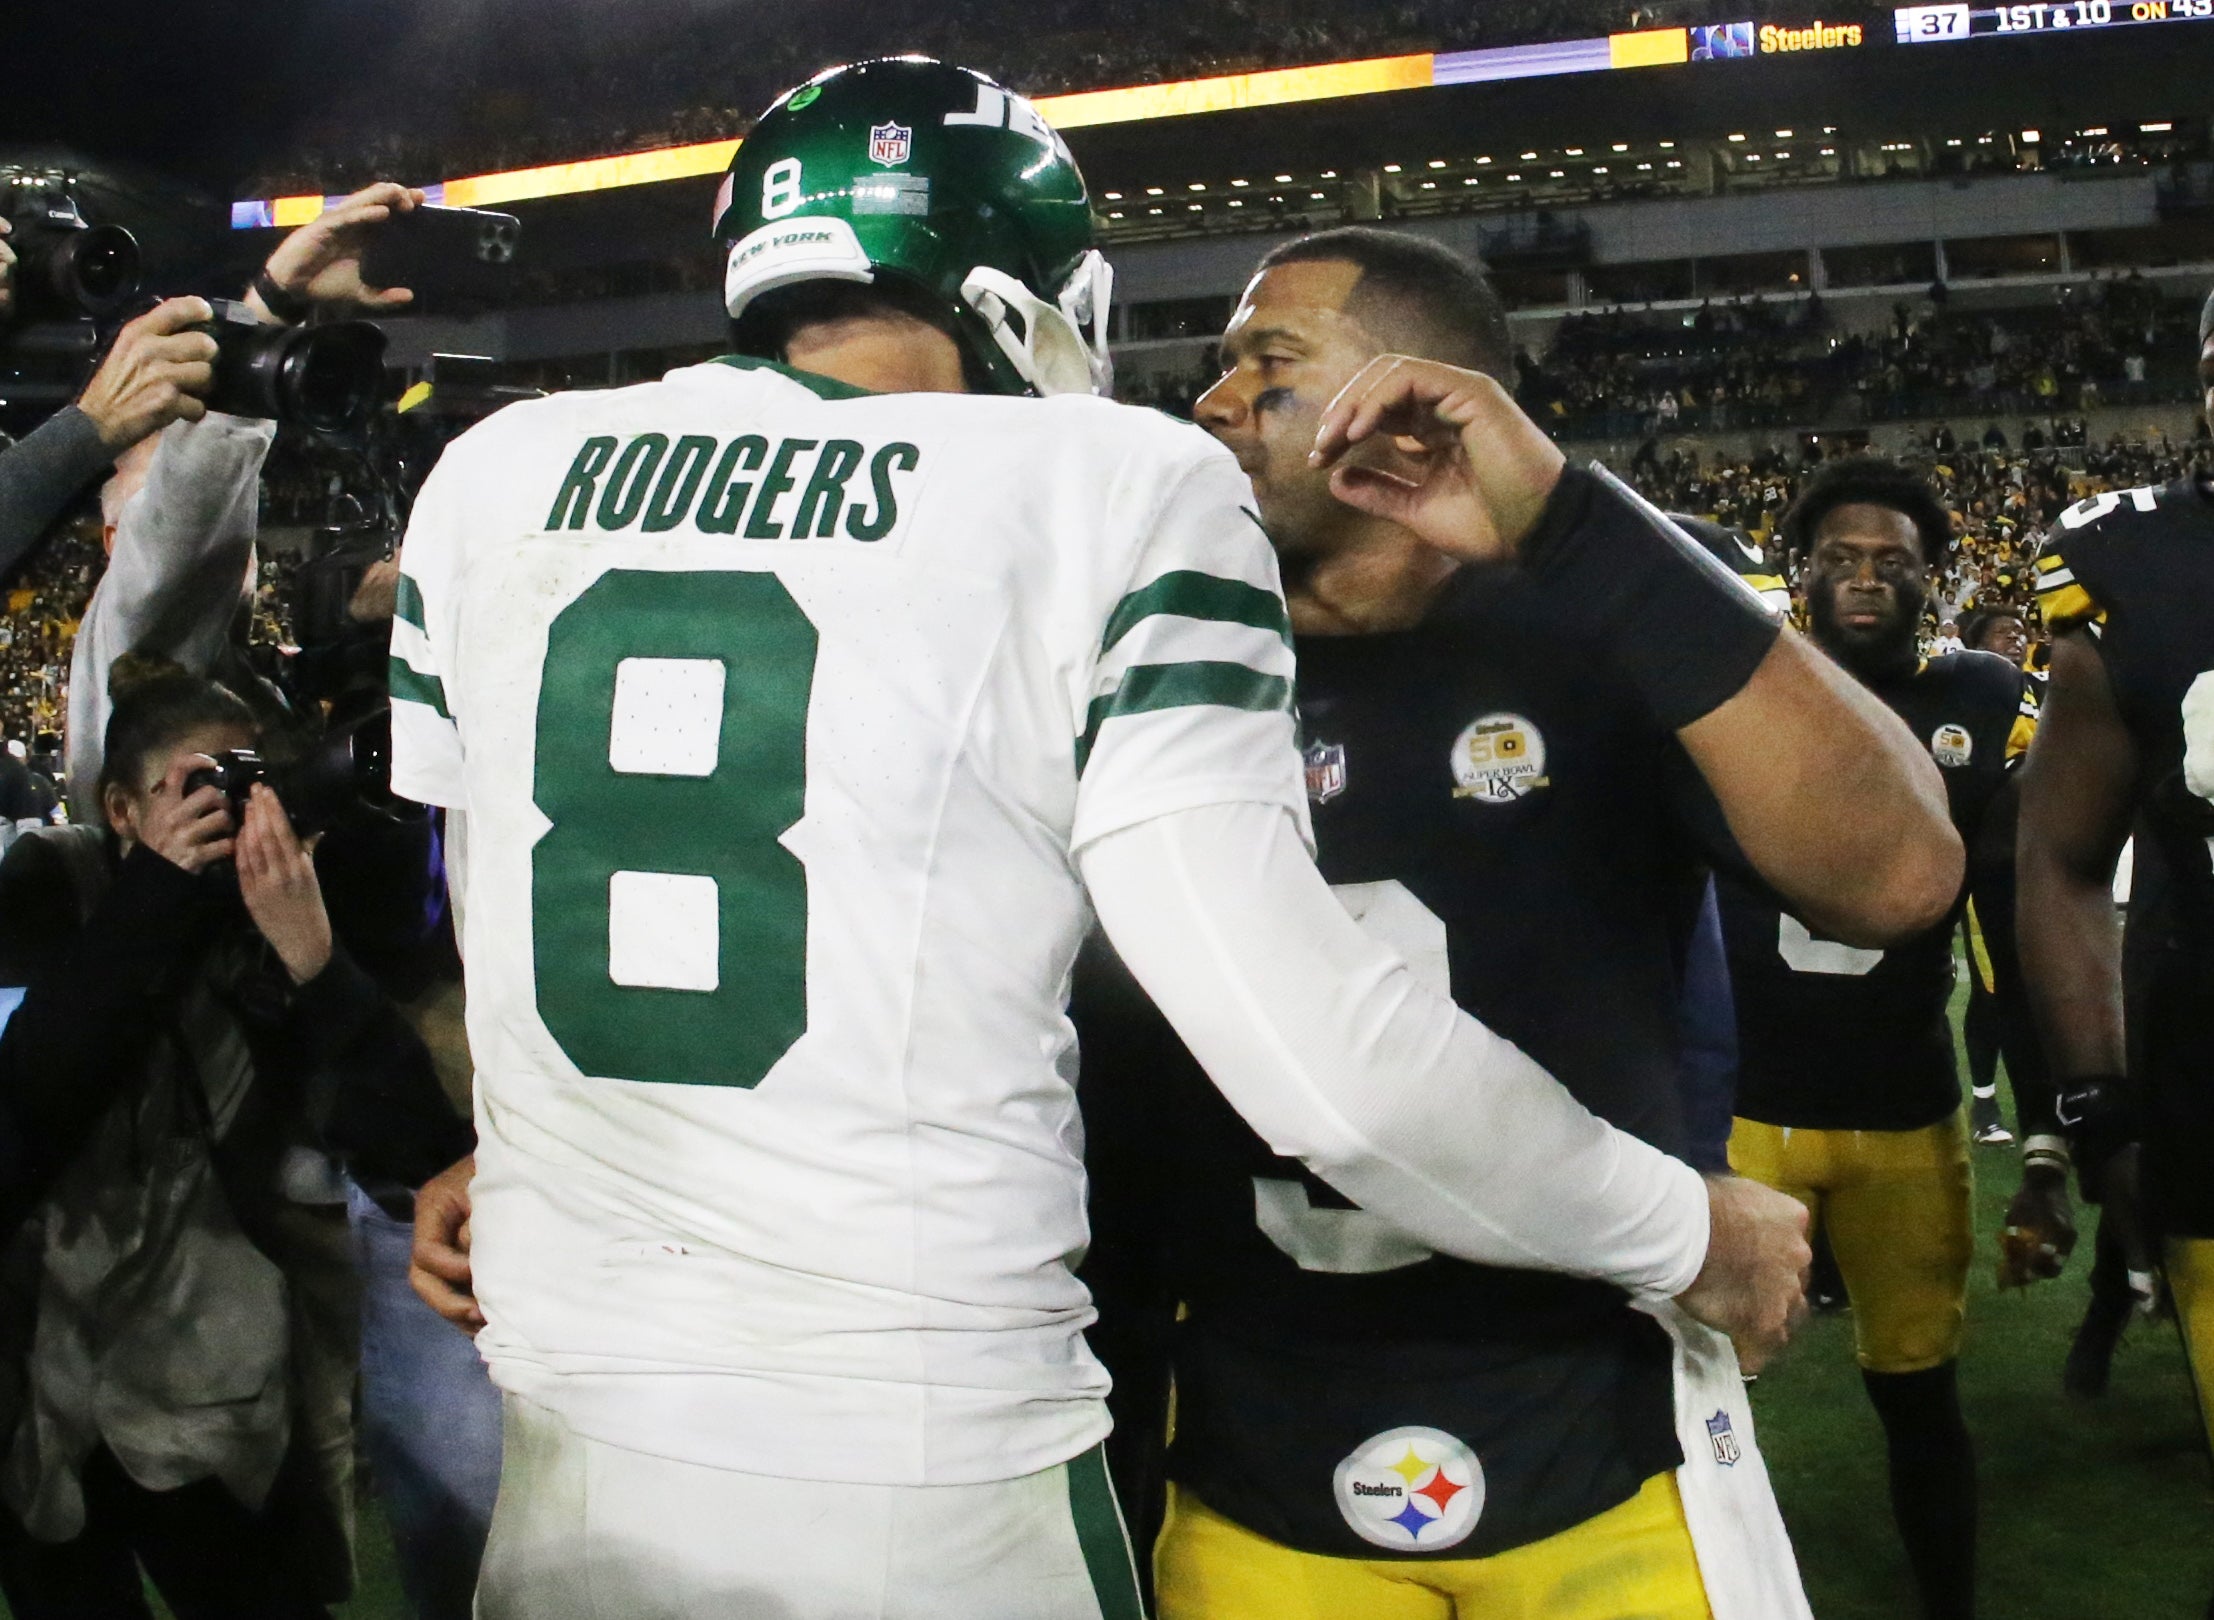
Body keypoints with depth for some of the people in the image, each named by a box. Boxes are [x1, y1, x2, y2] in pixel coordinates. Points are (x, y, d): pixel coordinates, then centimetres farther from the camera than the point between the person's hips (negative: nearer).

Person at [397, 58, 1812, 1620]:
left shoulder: (495, 476, 4)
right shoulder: (1108, 491, -10)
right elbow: (1318, 1053, -15)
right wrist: (1697, 1230, -1)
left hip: (569, 1459, 4)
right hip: (922, 1491, -4)